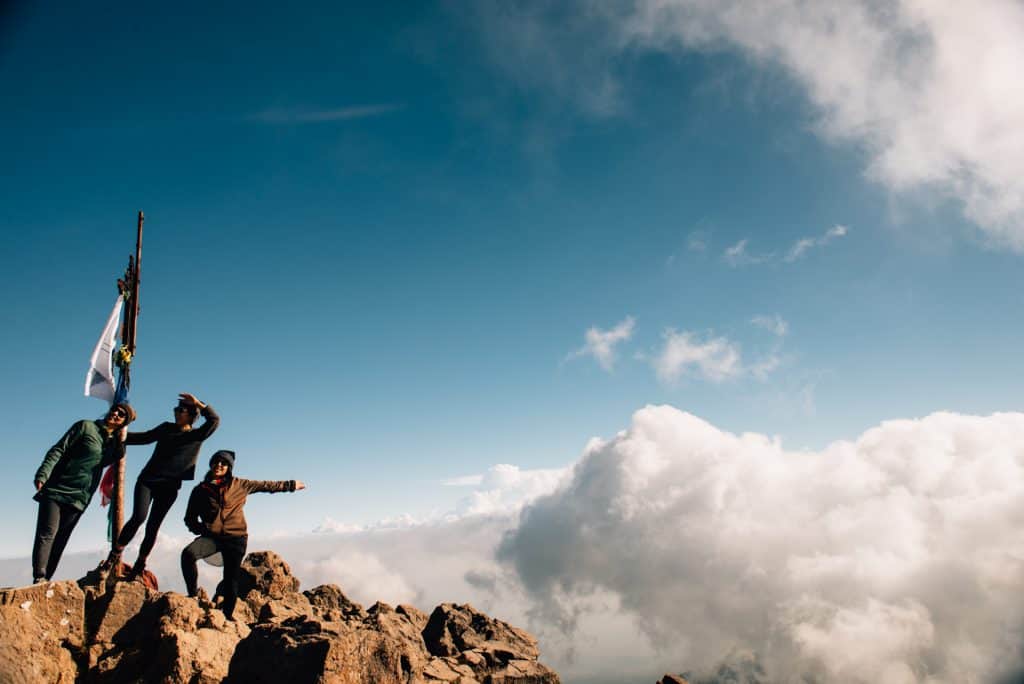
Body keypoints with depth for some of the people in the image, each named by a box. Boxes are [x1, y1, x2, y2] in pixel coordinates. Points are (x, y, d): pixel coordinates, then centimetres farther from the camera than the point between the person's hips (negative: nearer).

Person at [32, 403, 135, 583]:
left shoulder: (114, 442, 15)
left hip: (79, 499, 4)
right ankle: (39, 578, -16)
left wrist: (122, 441, -5)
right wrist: (43, 474, -15)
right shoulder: (86, 427, 1)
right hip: (56, 489, -4)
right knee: (47, 534, -11)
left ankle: (44, 581, 2)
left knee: (59, 541, 2)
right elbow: (58, 450, -4)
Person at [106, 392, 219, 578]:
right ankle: (115, 554, -1)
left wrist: (198, 404, -20)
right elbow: (144, 437, 21)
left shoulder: (197, 436, 2)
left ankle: (139, 564, 10)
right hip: (147, 479, 1)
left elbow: (214, 420, -12)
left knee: (153, 526, 0)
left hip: (169, 487, -1)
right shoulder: (166, 428, 11)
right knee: (138, 517, -16)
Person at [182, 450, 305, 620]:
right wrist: (201, 530, -6)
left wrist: (290, 485, 22)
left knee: (231, 579, 3)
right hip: (211, 536, 0)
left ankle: (227, 615, 21)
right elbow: (190, 518, 13)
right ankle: (193, 594, -14)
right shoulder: (200, 490, 6)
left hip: (236, 539, 0)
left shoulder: (239, 485, 5)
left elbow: (265, 485, 16)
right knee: (188, 554, -28)